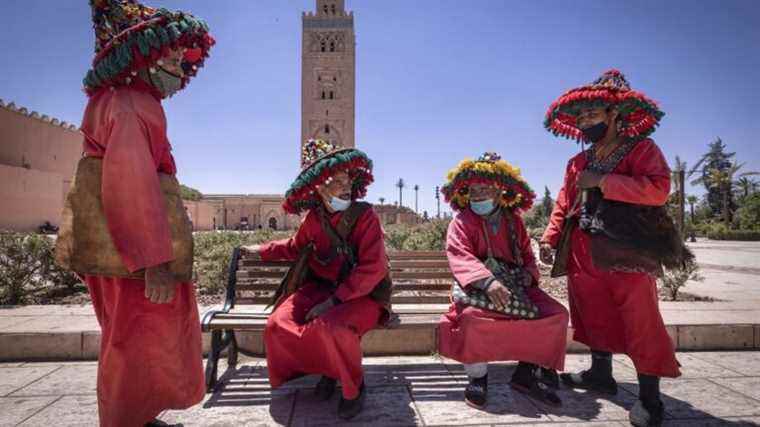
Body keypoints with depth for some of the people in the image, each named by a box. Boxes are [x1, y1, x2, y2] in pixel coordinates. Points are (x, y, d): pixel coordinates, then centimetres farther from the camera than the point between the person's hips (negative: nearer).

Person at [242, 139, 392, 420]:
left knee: (331, 326, -36)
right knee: (277, 326, -18)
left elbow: (371, 270, -19)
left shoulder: (365, 215, -11)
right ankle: (328, 369, 8)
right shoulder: (314, 218, 5)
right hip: (319, 288, 5)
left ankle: (353, 385, -4)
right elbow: (295, 248, 27)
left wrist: (334, 300, -24)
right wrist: (262, 251, 29)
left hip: (361, 294, -5)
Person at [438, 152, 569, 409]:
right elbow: (459, 256, -21)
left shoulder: (513, 220, 14)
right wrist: (487, 281, -38)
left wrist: (528, 273, -5)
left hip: (513, 284, 5)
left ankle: (528, 372, 4)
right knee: (474, 317, -37)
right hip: (477, 286, -5)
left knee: (556, 314, -10)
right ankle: (477, 377, -12)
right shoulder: (462, 221, -4)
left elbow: (527, 254, 20)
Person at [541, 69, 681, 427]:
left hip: (627, 254, -6)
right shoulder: (578, 162, 15)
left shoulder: (642, 150, -2)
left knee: (641, 323, -3)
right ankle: (601, 374, 31)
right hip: (584, 256, 6)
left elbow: (658, 190, -19)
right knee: (595, 315, 15)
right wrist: (549, 239, 3)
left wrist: (602, 181, -18)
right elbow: (563, 205, 15)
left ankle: (649, 398, 8)